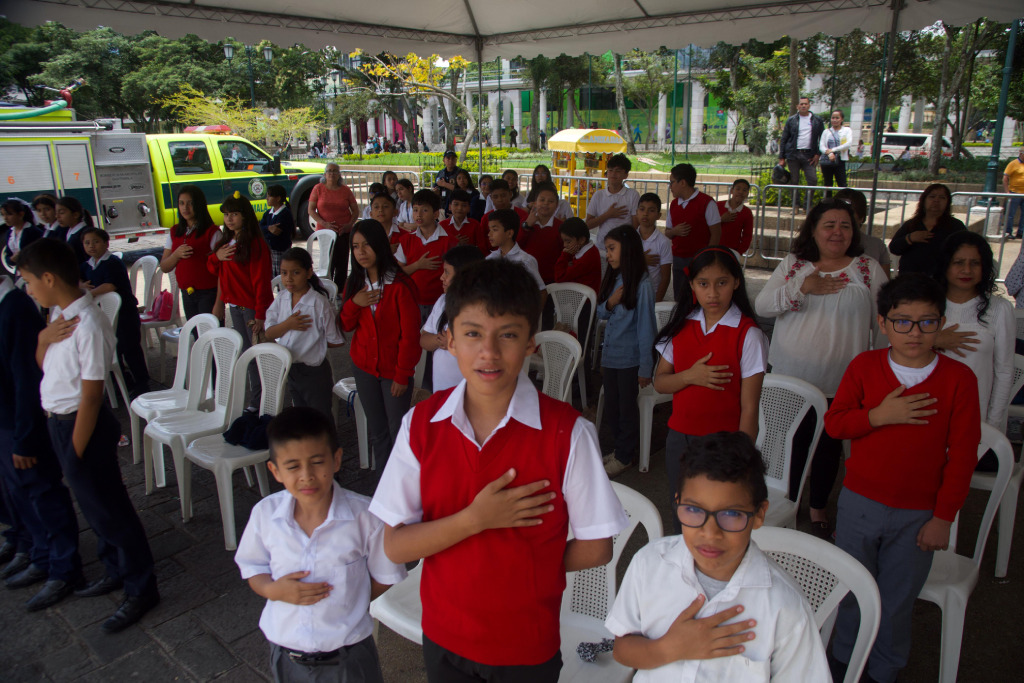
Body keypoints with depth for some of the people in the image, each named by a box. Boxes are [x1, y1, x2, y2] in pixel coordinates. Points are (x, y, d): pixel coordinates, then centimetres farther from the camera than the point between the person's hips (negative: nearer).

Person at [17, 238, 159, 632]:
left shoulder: (88, 325, -26)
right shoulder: (59, 315, 3)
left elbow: (91, 396, -23)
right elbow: (42, 365, 13)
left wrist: (77, 452, -18)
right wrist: (43, 337, -8)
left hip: (81, 424, -9)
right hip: (57, 420, 9)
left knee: (108, 509, 3)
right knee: (92, 503, 22)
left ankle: (140, 590, 19)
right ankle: (115, 570, 42)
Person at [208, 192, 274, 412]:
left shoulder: (255, 244, -15)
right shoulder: (226, 241, 11)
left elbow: (261, 281, -18)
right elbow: (214, 269, 20)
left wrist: (260, 315, -20)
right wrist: (216, 257, -3)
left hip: (252, 306, -8)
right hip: (235, 306, 8)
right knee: (246, 354, 14)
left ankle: (259, 401, 7)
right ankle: (256, 398, 23)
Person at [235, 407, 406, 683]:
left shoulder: (364, 515, -19)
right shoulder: (265, 514, -11)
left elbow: (385, 578, -6)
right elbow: (252, 567, 4)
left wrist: (345, 600, -12)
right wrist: (273, 590, -14)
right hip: (285, 653, 3)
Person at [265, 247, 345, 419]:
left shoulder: (320, 303, -19)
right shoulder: (281, 298, -2)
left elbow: (336, 341, -13)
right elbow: (269, 334, -3)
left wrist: (313, 342, -4)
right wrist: (287, 325, -20)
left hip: (314, 372, -6)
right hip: (289, 369, 6)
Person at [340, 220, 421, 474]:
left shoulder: (400, 285, -16)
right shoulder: (355, 282, 4)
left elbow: (410, 335, -13)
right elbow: (346, 326, 9)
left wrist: (403, 375, -12)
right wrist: (353, 303, -12)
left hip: (394, 370, -5)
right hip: (364, 367, 5)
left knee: (399, 432, 1)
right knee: (377, 432, 16)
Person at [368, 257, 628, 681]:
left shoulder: (567, 433, -19)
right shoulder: (421, 424, -11)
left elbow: (596, 548, -11)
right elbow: (395, 546, -10)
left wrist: (524, 567, -7)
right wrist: (475, 519, -22)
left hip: (529, 645, -2)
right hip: (443, 636, 2)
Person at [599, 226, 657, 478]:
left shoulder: (641, 285, -17)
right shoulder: (613, 279, 5)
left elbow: (646, 327, -16)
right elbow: (601, 314, 12)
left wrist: (646, 367, -14)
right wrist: (609, 303, -12)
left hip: (629, 359, -7)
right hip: (610, 355, 7)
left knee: (627, 408, 9)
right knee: (611, 408, 16)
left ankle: (625, 456, 26)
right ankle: (620, 449, 35)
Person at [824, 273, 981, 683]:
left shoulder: (958, 378, -8)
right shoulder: (864, 366, -4)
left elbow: (962, 454, -5)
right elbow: (833, 423, -4)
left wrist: (944, 516, -5)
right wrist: (878, 415, -21)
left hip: (919, 514, -1)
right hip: (859, 504, 1)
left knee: (897, 600, 11)